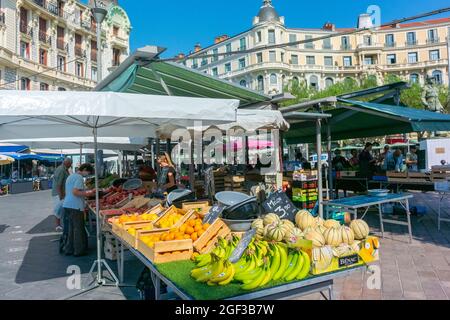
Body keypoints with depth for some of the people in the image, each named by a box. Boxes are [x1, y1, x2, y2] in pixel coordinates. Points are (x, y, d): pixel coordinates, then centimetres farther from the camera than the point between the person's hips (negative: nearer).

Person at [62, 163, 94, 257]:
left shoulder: (71, 176, 19)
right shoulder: (79, 177, -12)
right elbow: (75, 192, -21)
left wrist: (84, 192, 19)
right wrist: (87, 194, -11)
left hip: (67, 205, 9)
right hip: (75, 207, -9)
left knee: (71, 228, 16)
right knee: (78, 229, 0)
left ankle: (69, 249, 22)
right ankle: (79, 251, 8)